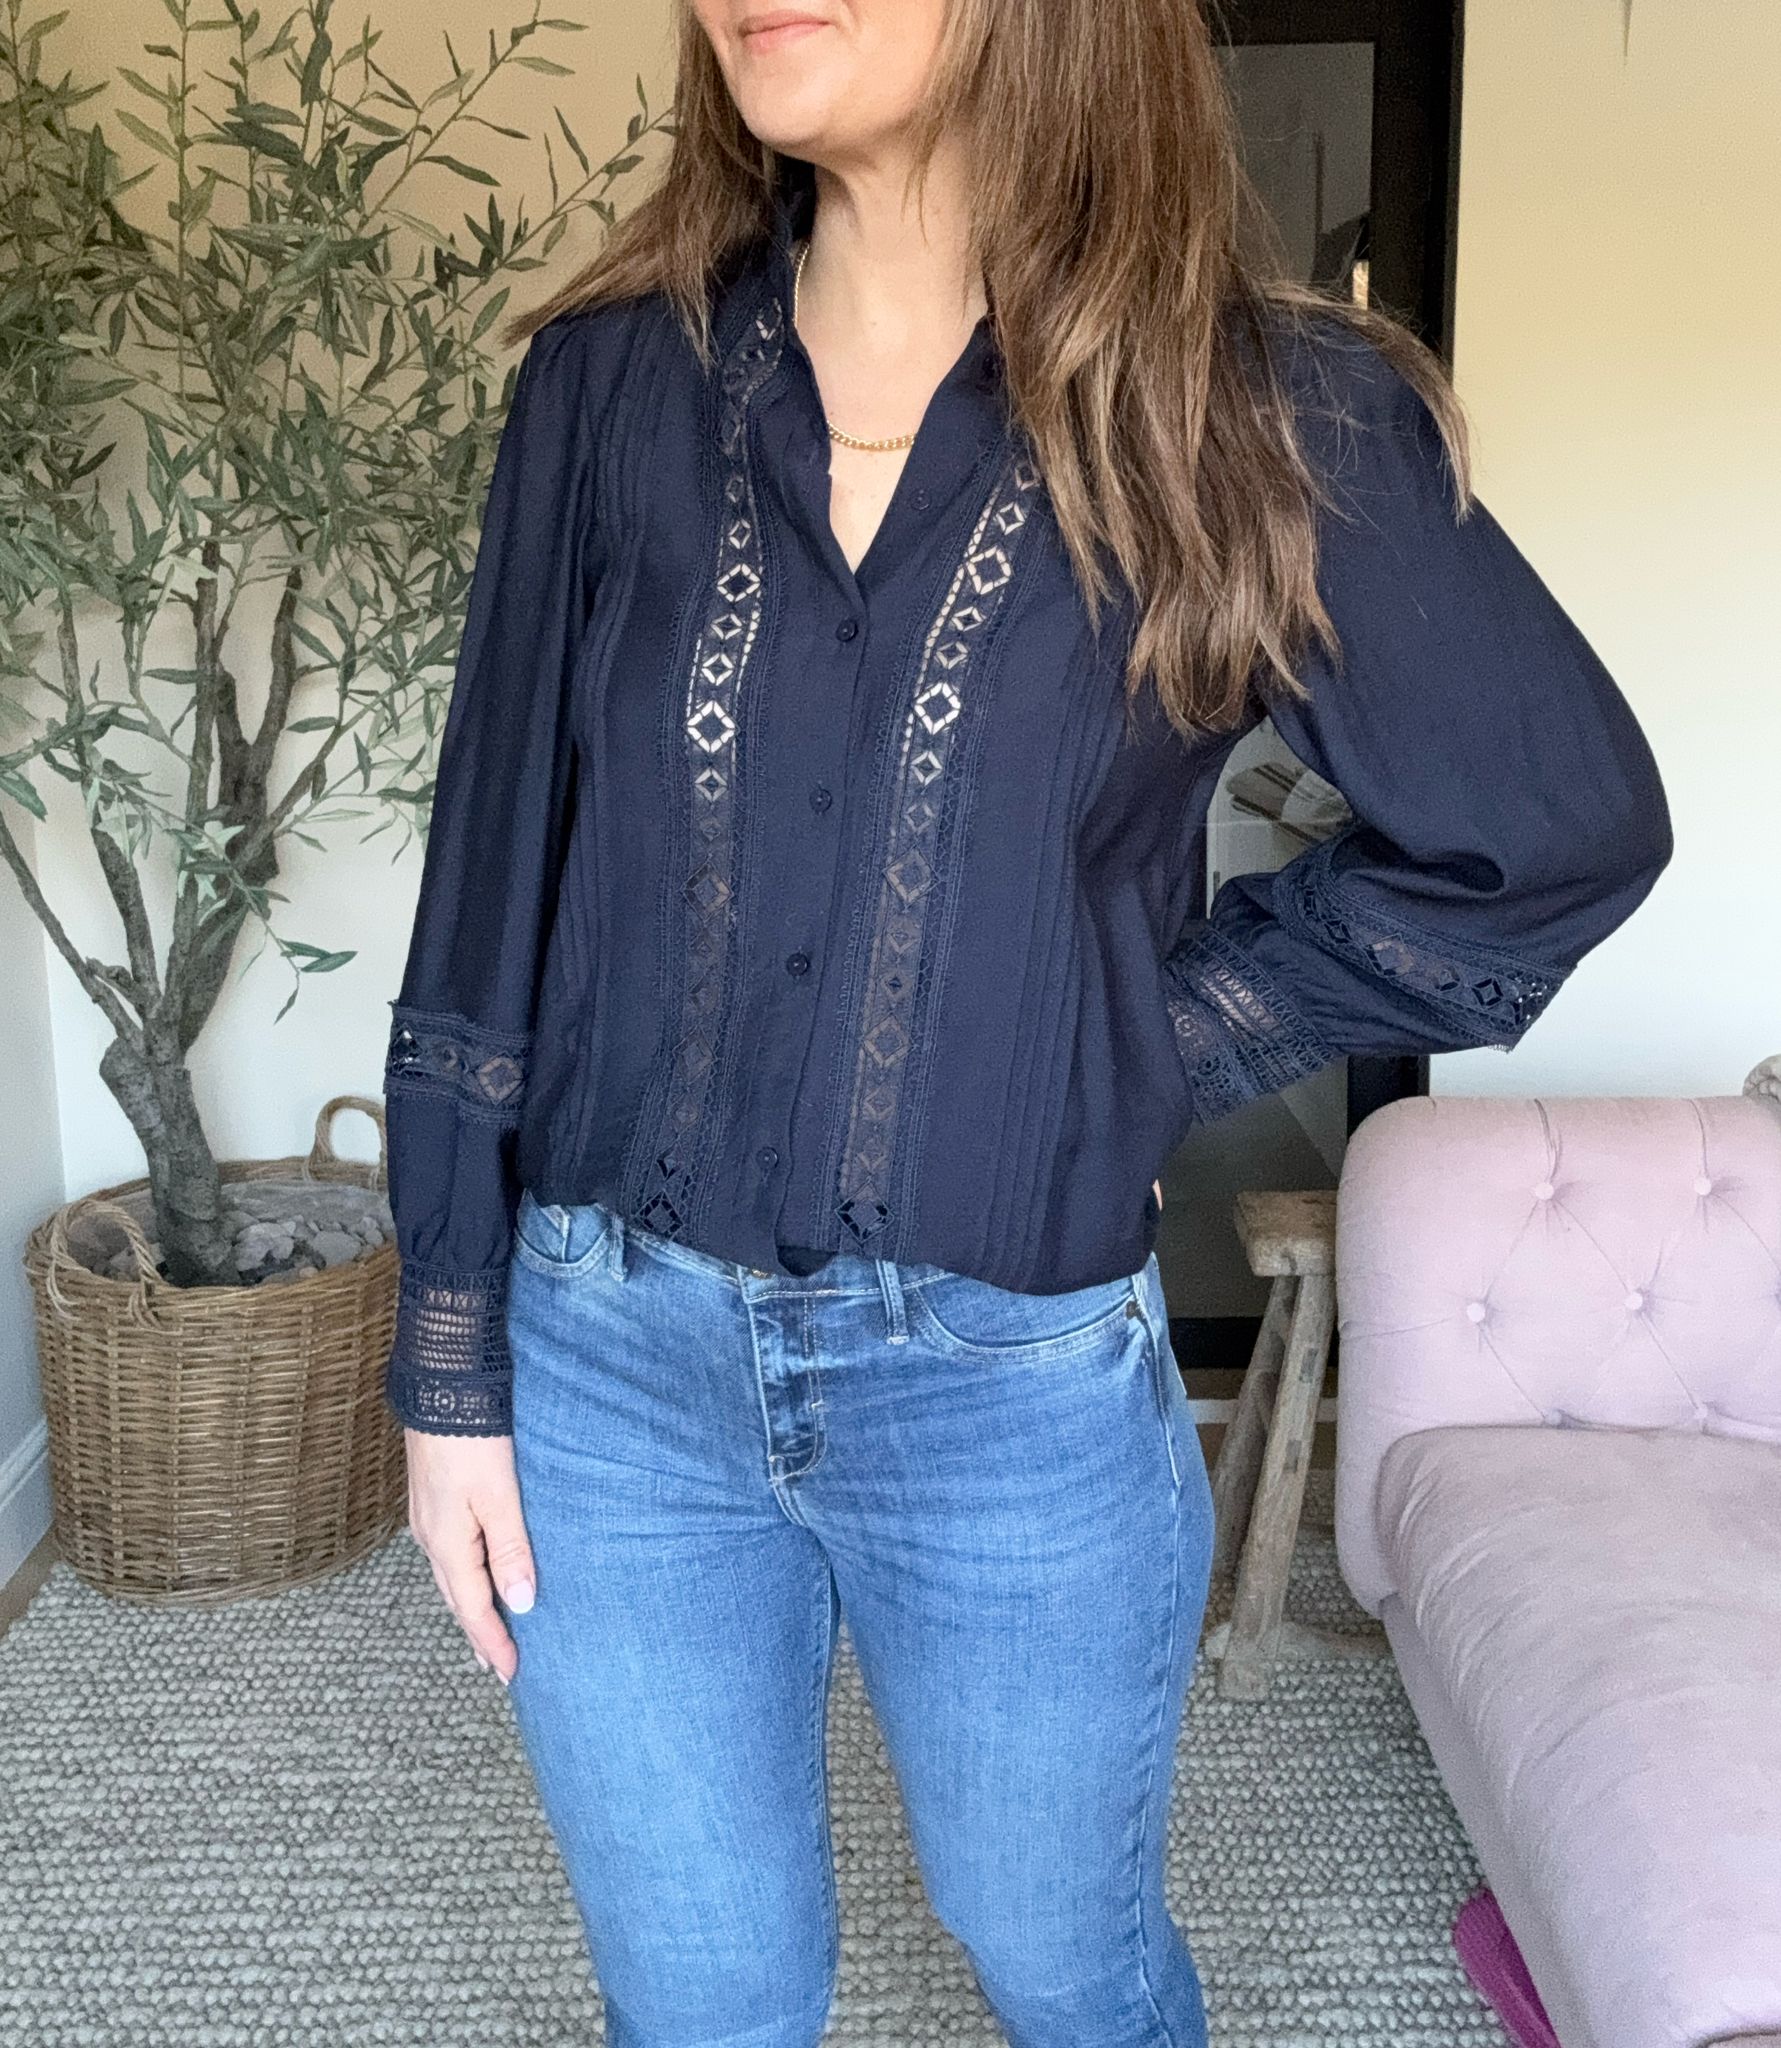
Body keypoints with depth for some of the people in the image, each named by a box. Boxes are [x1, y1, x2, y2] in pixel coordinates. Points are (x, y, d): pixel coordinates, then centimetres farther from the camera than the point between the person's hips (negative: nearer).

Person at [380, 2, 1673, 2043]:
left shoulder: (1248, 413, -7)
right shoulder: (619, 379, -1)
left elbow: (1561, 825, -1)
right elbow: (493, 887, 1)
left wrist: (1142, 1061, -5)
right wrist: (454, 1371, 2)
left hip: (1014, 1392, -1)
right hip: (610, 1357, 2)